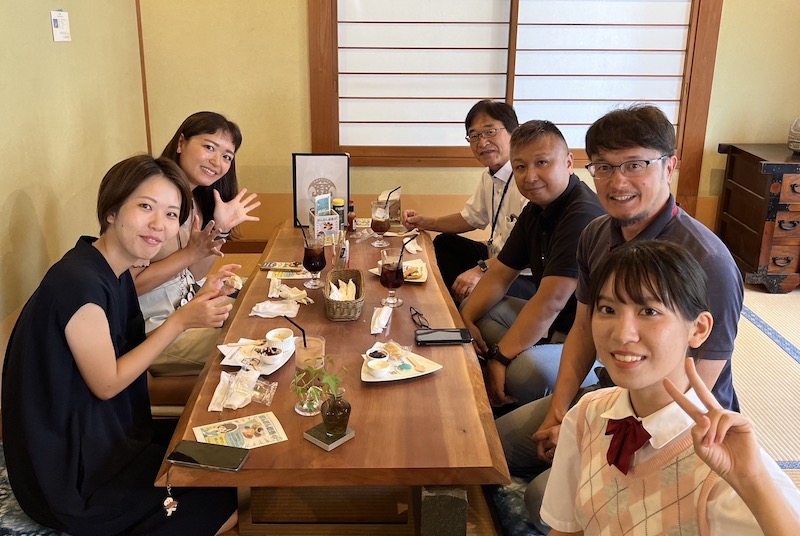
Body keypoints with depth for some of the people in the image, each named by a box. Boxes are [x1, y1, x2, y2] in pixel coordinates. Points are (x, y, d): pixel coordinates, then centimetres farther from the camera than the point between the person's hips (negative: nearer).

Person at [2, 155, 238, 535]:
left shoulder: (115, 271, 3)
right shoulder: (78, 281, -26)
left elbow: (132, 352, 6)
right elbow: (107, 384, -19)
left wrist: (198, 304, -3)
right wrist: (181, 320, -18)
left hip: (99, 434, 9)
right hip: (68, 474, -9)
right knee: (232, 498, -4)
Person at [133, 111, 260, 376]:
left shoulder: (195, 199, 4)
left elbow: (194, 274, 5)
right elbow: (130, 284, -23)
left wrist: (221, 228, -6)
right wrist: (191, 253, -27)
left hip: (186, 306, 9)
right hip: (151, 329, -8)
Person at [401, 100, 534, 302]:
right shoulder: (490, 175, 7)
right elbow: (471, 218, 22)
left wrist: (482, 270, -36)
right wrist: (425, 222, 11)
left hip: (528, 277, -10)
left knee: (470, 291, -31)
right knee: (444, 242, 17)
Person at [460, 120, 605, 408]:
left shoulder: (583, 215, -26)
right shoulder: (535, 210, 6)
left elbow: (551, 301, -29)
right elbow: (500, 274, 11)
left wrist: (500, 356, -25)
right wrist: (466, 320, -4)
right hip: (552, 324, 10)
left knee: (527, 368, -36)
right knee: (473, 310, 12)